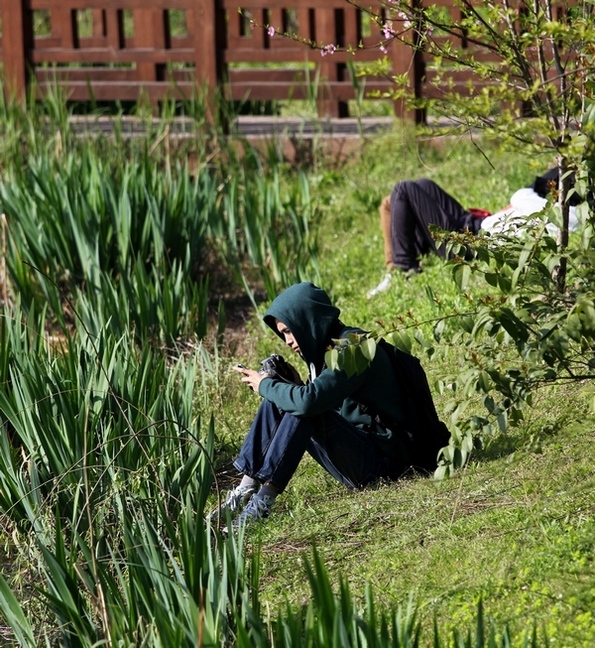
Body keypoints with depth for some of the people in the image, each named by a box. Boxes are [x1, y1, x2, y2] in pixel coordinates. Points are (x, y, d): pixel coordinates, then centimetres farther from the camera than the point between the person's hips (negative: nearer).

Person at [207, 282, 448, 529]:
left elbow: (309, 401, -31)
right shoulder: (328, 347, 11)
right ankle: (246, 489, -9)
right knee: (276, 400, 0)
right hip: (356, 448, 9)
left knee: (303, 408, -27)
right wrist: (293, 385, -3)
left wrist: (265, 385, -14)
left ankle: (263, 499, -26)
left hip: (383, 459, -9)